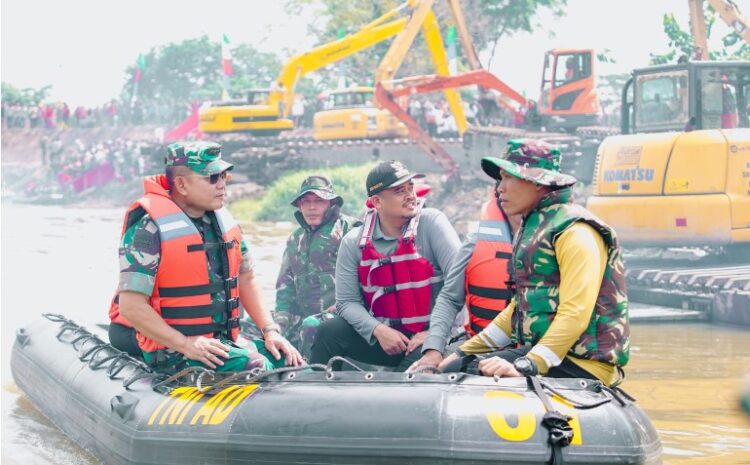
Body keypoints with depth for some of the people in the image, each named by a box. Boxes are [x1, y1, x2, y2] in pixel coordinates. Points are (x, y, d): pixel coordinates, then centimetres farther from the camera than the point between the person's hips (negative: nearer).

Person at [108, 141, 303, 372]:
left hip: (222, 342, 8)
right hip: (169, 348, -8)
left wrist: (270, 330, 8)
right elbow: (131, 306, -17)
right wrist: (185, 345, -22)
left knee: (290, 361, -1)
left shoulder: (223, 221, 12)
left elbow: (246, 279, 22)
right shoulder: (151, 228, -13)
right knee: (256, 367, -27)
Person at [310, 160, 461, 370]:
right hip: (380, 335, 3)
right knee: (330, 332, -17)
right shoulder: (354, 243, 1)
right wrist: (378, 330, -18)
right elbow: (347, 302, -1)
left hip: (427, 338, -3)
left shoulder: (431, 222, -8)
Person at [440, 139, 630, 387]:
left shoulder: (574, 231, -12)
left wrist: (528, 366, -32)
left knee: (480, 376, -25)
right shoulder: (533, 226, 19)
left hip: (582, 365, -9)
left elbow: (575, 313, -22)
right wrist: (465, 352, 17)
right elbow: (521, 305, 24)